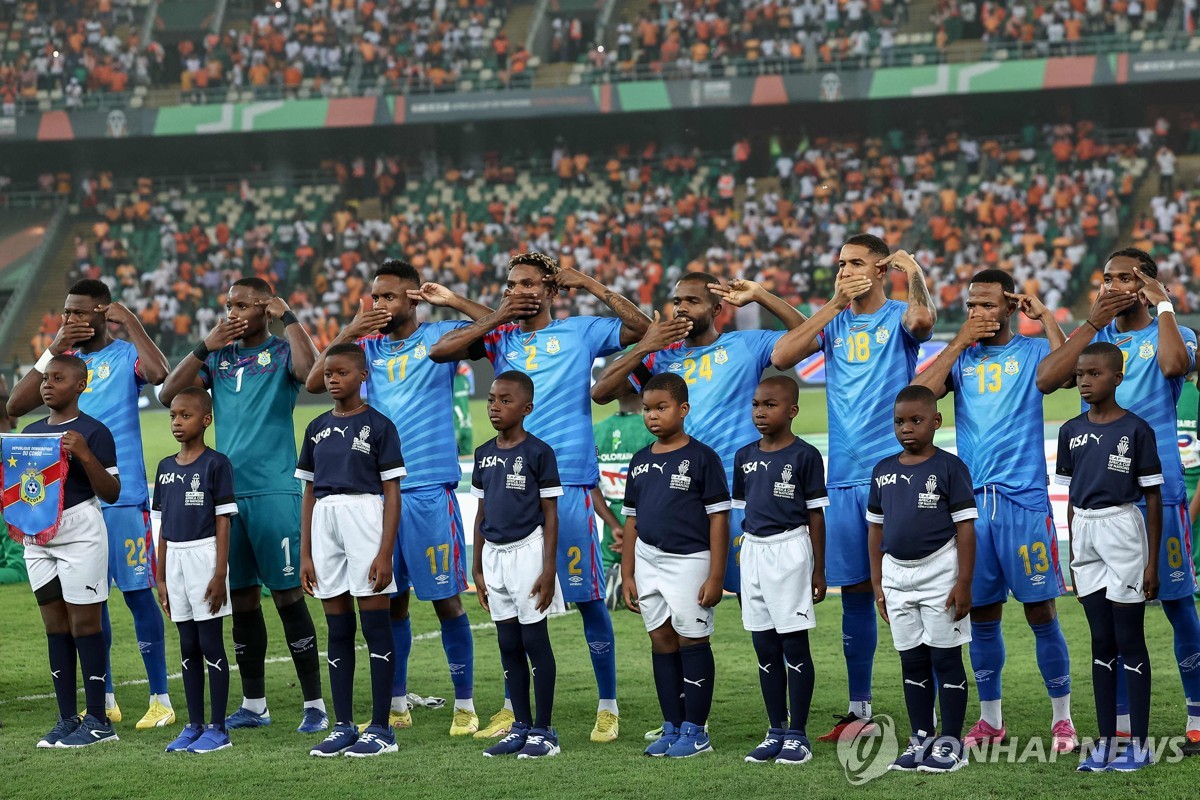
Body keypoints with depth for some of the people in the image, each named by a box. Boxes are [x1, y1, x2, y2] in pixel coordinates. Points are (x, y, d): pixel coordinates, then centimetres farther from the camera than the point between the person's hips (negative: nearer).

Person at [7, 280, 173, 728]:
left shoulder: (125, 356, -4)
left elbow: (158, 373, -27)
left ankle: (160, 699, 3)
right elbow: (16, 406, -1)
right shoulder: (62, 358, 10)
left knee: (137, 592, -2)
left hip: (123, 497, -5)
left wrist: (130, 322, -18)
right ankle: (105, 700, 17)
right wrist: (54, 350, -8)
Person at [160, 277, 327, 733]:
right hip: (227, 491, 6)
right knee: (241, 600, 9)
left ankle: (314, 704, -1)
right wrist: (206, 348, -3)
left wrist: (288, 317, -14)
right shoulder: (219, 357, 14)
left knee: (288, 596, -5)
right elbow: (169, 394, 5)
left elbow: (308, 371, -24)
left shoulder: (280, 353, -1)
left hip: (273, 493, -6)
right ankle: (253, 705, 18)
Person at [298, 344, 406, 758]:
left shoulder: (378, 426, -2)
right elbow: (310, 493, 15)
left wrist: (385, 552, -12)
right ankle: (343, 727, 13)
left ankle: (381, 728, 0)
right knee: (337, 630, 8)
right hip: (325, 523, 5)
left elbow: (392, 492, -4)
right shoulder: (318, 428, 13)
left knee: (375, 627, -3)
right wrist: (305, 554, 10)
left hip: (365, 518, -5)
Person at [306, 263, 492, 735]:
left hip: (429, 489, -4)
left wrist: (452, 302, -11)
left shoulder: (440, 337, 1)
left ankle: (465, 704, 8)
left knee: (446, 599, -1)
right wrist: (349, 333, -8)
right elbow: (315, 382, 2)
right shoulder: (368, 344, 11)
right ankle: (396, 705, 18)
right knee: (391, 600, 9)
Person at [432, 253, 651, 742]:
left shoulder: (581, 332, 4)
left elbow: (642, 329, -6)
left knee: (588, 598, -1)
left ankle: (608, 708, 7)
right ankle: (513, 708, 17)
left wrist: (590, 286, -6)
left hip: (570, 484, -3)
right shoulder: (499, 336, 11)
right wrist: (497, 318, -3)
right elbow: (439, 352, 1)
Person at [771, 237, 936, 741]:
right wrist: (834, 306, -7)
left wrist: (915, 274, -35)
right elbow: (781, 357, -2)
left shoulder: (897, 318, 2)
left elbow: (923, 320, -22)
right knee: (854, 592, 10)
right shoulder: (833, 322, 14)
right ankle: (859, 709, 18)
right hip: (844, 477, 5)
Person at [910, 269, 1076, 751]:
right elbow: (919, 394, -5)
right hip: (972, 502, 3)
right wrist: (960, 341, -5)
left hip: (1024, 500, -3)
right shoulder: (960, 358, 11)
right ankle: (990, 719, 18)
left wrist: (1044, 315, -11)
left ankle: (1063, 718, 6)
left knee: (1041, 611, -2)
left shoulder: (1031, 352, 3)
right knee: (982, 614, 8)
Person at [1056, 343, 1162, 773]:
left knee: (1130, 641, -1)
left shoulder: (1136, 430, -8)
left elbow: (1153, 497, -5)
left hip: (1122, 531, -5)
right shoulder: (1071, 431, 7)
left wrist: (1152, 561, -7)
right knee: (1101, 642, 9)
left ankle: (1139, 744, 3)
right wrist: (1073, 556, 13)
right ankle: (1105, 743, 12)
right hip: (1084, 534, 5)